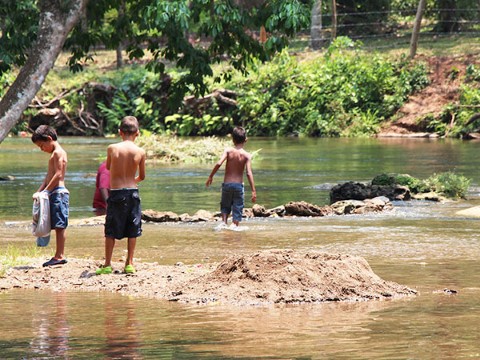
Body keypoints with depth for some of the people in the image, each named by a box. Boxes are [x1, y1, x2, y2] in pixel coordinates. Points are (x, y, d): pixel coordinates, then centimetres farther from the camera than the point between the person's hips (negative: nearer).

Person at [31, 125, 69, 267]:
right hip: (54, 193, 10)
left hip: (58, 192, -10)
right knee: (58, 226, 9)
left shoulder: (58, 152, -10)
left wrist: (46, 191, -16)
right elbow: (49, 176, 22)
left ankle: (59, 256, -9)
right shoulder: (55, 154, 21)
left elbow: (58, 175, -18)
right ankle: (59, 255, 10)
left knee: (60, 225, -9)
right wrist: (39, 191, 12)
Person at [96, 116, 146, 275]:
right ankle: (129, 263, 12)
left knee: (111, 231, 6)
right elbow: (142, 176, 6)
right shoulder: (140, 152, -5)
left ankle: (107, 264, 6)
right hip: (132, 191, 1)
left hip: (115, 192, -1)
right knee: (132, 230, 11)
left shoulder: (112, 148, -7)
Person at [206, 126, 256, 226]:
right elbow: (249, 173, -14)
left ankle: (224, 222, -2)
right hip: (238, 184, -1)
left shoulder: (228, 151, -6)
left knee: (225, 207, 18)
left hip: (227, 184, 1)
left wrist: (211, 176, -7)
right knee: (237, 209, 9)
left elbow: (219, 163, -19)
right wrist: (253, 191, -13)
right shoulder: (247, 155, -7)